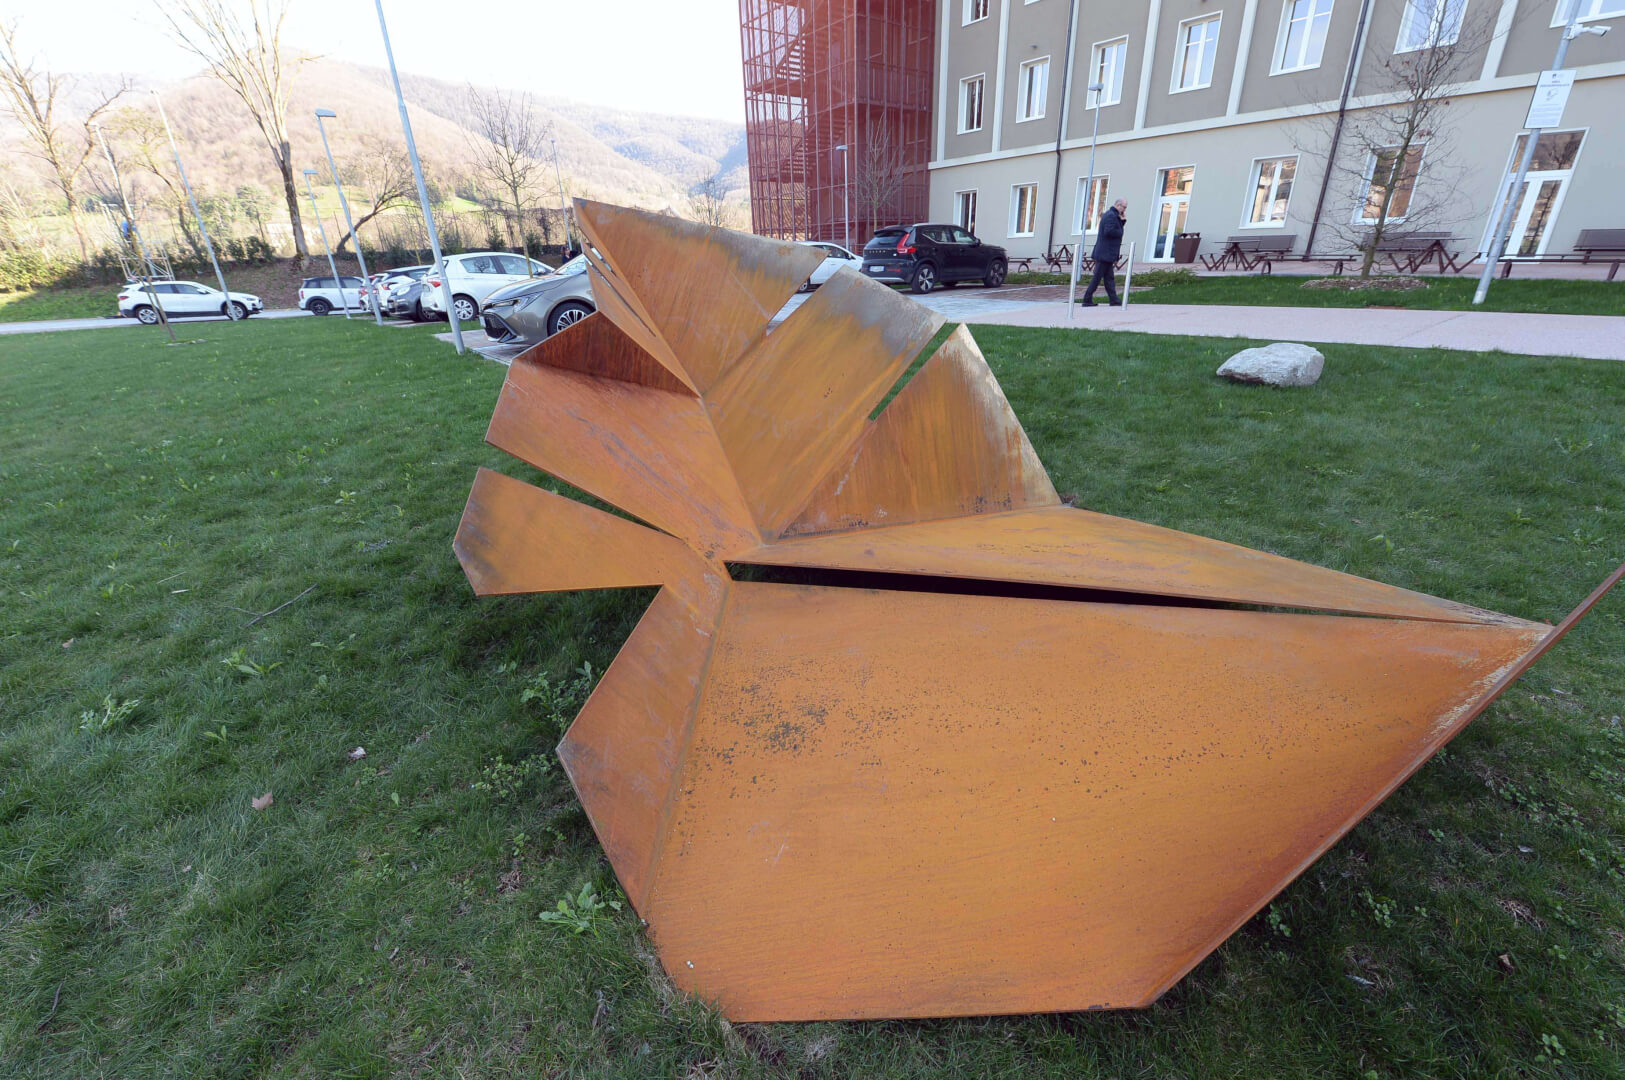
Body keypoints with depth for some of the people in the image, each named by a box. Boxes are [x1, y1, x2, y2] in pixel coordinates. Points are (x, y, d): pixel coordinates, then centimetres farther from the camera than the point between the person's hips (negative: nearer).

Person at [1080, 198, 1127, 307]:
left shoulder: (1108, 214, 20)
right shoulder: (1111, 216, -12)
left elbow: (1116, 229, 20)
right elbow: (1108, 231, -24)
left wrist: (1122, 220, 8)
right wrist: (1120, 233, -10)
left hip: (1106, 253, 10)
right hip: (1106, 253, -10)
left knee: (1109, 278, 8)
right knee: (1097, 277, -6)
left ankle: (1113, 300, 9)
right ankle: (1087, 300, -3)